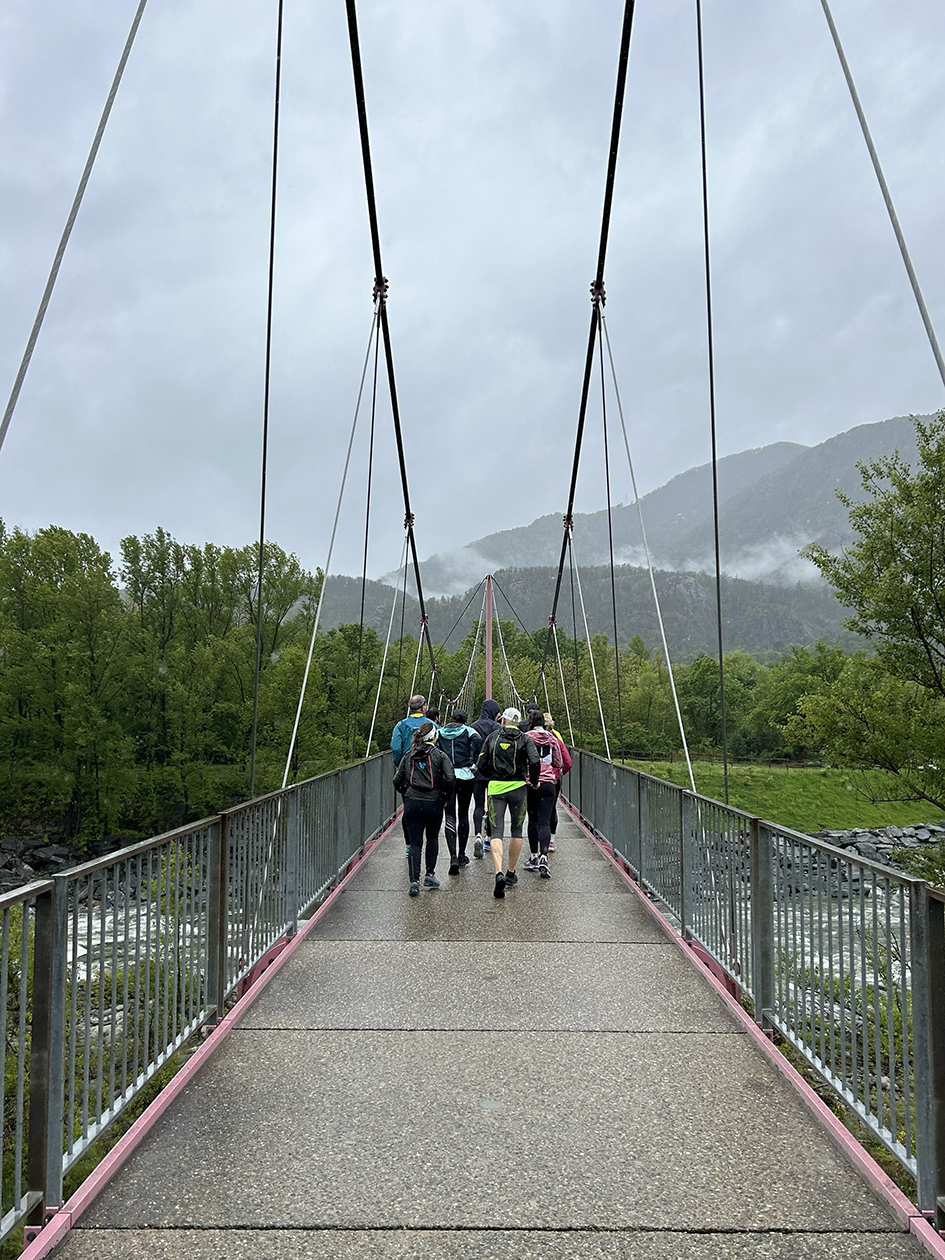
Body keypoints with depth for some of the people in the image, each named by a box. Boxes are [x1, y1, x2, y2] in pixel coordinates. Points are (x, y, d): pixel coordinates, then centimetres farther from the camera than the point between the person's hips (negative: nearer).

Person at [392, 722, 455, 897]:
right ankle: (430, 875, 18)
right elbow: (450, 778, -13)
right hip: (433, 804, -1)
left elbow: (397, 780, 5)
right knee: (432, 838, 21)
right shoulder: (440, 756, -1)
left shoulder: (409, 756, 8)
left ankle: (414, 880, -11)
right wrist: (443, 795, 1)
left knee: (415, 843, 2)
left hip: (412, 804, 1)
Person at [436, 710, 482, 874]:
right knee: (463, 815, 14)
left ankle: (453, 857, -17)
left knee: (450, 816, -2)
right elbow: (478, 740, -16)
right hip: (465, 775, 0)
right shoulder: (467, 730, 4)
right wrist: (472, 761, -8)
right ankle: (461, 855, 19)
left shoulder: (440, 732, 10)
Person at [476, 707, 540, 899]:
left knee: (497, 832, -4)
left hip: (496, 788, 0)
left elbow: (481, 764, 6)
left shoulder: (493, 737, 7)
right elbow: (535, 761, -14)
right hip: (517, 788, 0)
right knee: (516, 830, 17)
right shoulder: (525, 739, 2)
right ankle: (511, 874, 23)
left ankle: (499, 873, -24)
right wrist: (534, 781, 2)